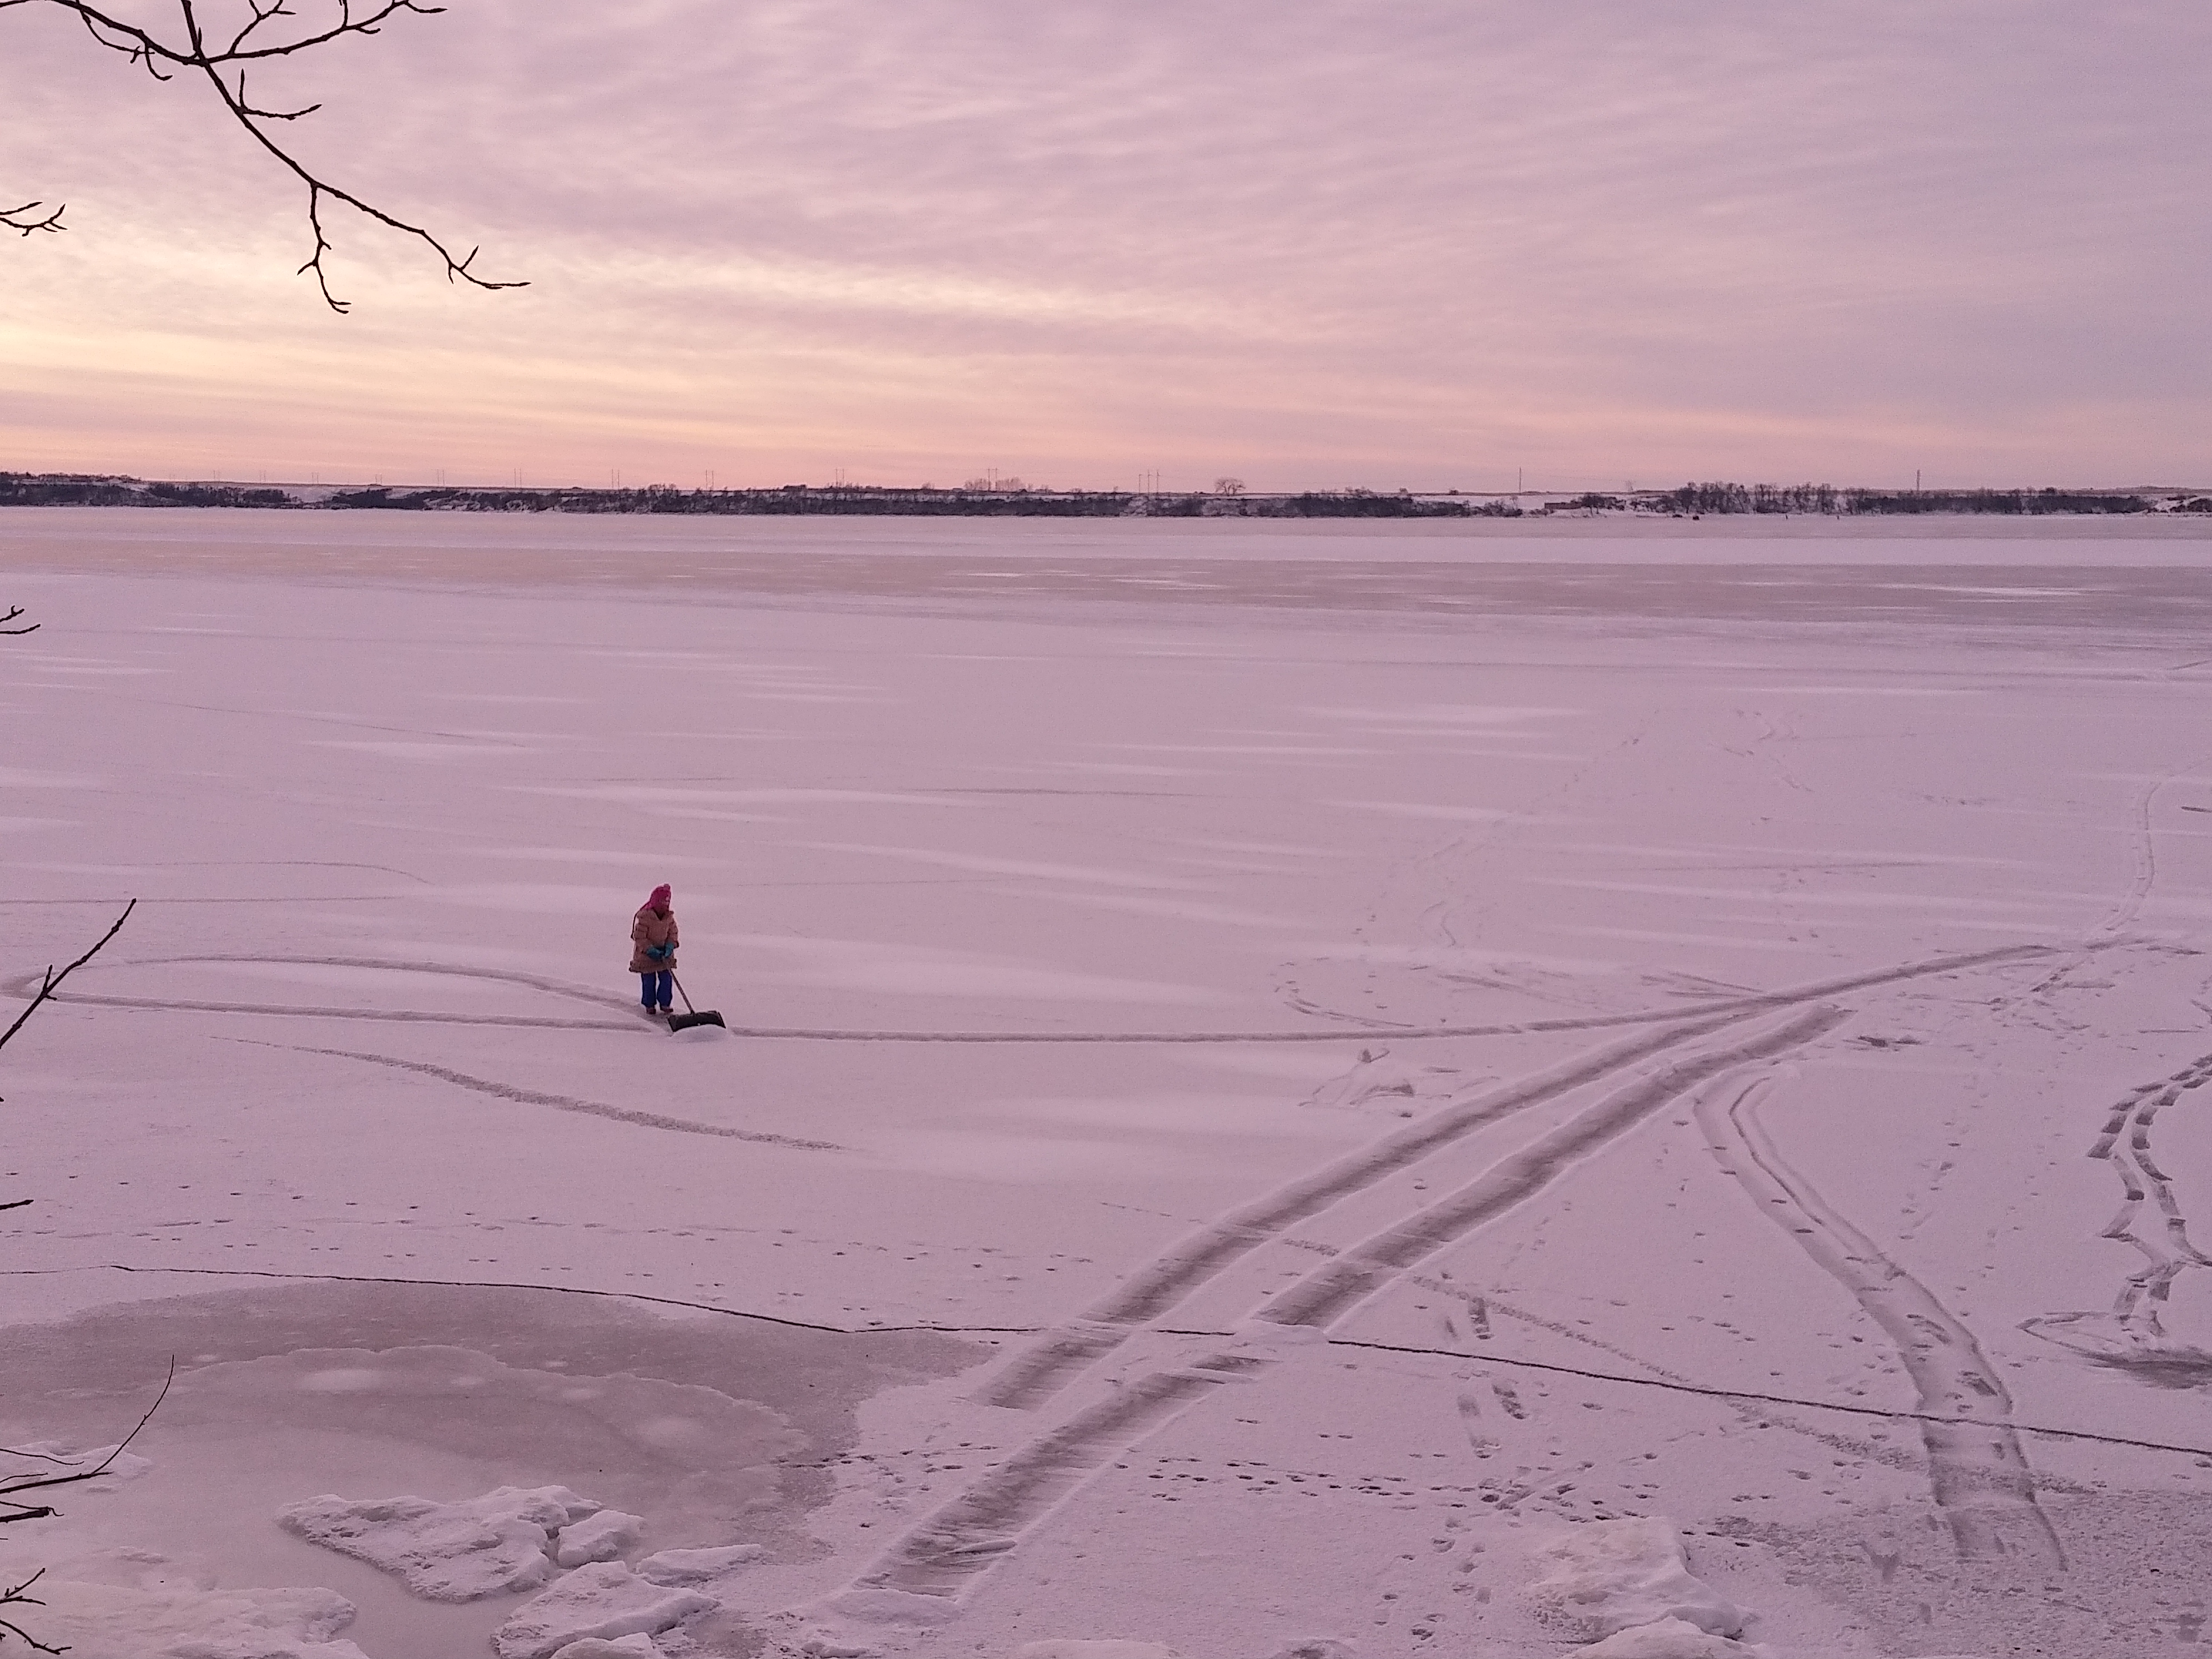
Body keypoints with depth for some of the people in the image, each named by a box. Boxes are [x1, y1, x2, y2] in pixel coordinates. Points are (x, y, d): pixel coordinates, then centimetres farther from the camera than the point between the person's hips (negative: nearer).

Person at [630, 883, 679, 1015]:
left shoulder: (669, 916, -3)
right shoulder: (644, 916, -22)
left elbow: (673, 932, 7)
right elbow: (639, 937, -19)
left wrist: (670, 946, -10)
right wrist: (651, 951, -23)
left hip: (664, 954, 5)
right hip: (646, 955, -5)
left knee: (666, 979, 3)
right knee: (649, 982, 4)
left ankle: (664, 1003, 18)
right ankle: (650, 1005, 20)